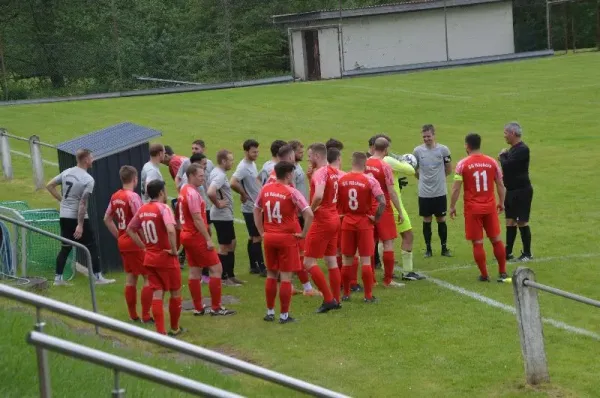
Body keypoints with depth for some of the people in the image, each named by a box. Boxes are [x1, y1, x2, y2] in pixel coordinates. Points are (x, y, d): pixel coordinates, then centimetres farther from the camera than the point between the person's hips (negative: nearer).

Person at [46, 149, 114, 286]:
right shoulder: (88, 179, -16)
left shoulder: (66, 172, 4)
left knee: (65, 248, 14)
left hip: (64, 216, 7)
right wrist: (80, 225, -19)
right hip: (78, 218, -7)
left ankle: (58, 278, 14)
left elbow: (49, 186, 11)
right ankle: (97, 277, 8)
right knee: (92, 247, 5)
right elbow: (83, 203, -20)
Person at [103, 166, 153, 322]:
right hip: (136, 243, -8)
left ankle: (133, 315, 20)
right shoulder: (133, 196, -18)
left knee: (130, 277, 15)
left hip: (123, 243, 8)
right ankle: (145, 316, -1)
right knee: (149, 277, -1)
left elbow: (107, 219, 15)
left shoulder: (115, 196, 6)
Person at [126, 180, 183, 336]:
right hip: (166, 258, -6)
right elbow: (171, 230, -32)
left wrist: (143, 246, 15)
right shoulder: (163, 208, -16)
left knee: (157, 294, 6)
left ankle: (160, 332, 1)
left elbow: (130, 230, 16)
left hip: (150, 258, 6)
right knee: (175, 292, 13)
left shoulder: (142, 209, 5)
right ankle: (174, 328, 24)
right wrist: (174, 250, -20)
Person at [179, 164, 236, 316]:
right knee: (216, 268, -3)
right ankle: (216, 307, -1)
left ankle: (198, 308, 14)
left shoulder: (184, 191, 11)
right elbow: (197, 219, -23)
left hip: (187, 235, 10)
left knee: (194, 271, 11)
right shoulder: (193, 193, -19)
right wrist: (208, 239, -20)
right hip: (197, 237, -10)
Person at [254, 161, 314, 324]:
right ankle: (284, 315, 5)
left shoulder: (265, 189, 3)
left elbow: (256, 210, 14)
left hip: (269, 237, 5)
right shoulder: (291, 192, -14)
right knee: (286, 277, 2)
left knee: (271, 275, 16)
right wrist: (303, 234, -10)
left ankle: (270, 312, 22)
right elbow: (309, 214, -20)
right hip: (287, 238, -5)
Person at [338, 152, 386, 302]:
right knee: (365, 260, 3)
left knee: (347, 259, 12)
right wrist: (376, 218, -6)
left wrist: (340, 215, 12)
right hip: (364, 222, -3)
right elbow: (382, 202, -19)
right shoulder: (370, 180, -12)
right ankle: (368, 295, 5)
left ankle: (346, 294, 18)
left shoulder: (341, 180, -3)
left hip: (347, 222, 3)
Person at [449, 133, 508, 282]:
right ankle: (503, 272, 15)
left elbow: (456, 188, -9)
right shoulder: (491, 162, 2)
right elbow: (500, 184, 7)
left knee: (478, 243, 4)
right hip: (490, 207, 3)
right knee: (496, 239, 11)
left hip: (472, 208, -3)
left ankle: (484, 275, 7)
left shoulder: (463, 164, -7)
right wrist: (501, 202, 19)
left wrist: (452, 207, 0)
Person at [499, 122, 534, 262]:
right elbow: (507, 166, 18)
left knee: (522, 222, -4)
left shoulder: (522, 149, -18)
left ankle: (527, 254, 5)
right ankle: (508, 253, 18)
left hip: (522, 191, -10)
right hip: (512, 191, 10)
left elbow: (507, 165, -25)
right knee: (510, 221, 12)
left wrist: (502, 156, -5)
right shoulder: (513, 149, 14)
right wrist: (503, 157, -1)